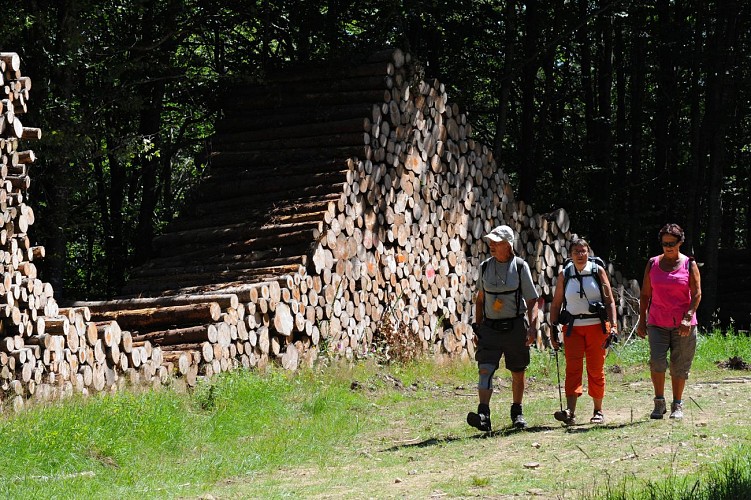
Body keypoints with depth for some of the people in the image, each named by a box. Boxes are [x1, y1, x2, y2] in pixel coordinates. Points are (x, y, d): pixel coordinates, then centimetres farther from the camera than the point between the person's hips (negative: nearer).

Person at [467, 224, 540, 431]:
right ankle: (483, 414, -25)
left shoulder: (520, 267, -1)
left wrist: (532, 326, -12)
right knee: (485, 369, -15)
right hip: (490, 327, 2)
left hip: (514, 327, -2)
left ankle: (517, 412, 27)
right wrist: (478, 327, 14)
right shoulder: (485, 267, 8)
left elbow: (532, 300, 0)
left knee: (517, 373, 9)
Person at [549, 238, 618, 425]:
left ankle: (598, 411, 17)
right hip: (572, 327, 1)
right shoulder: (564, 275, 6)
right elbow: (556, 304, 10)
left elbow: (610, 301, 2)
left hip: (597, 326, -1)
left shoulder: (598, 271, 3)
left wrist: (613, 325, -8)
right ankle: (570, 412, -22)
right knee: (572, 368, -12)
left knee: (596, 369, 4)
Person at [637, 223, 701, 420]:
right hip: (657, 323, 1)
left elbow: (697, 294, -4)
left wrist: (688, 317, -17)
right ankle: (659, 402, -2)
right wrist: (642, 321, 6)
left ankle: (677, 406, 16)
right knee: (657, 362, -15)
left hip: (683, 325, -1)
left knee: (679, 367, 3)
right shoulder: (653, 264, 8)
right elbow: (645, 294, 12)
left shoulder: (689, 265, 2)